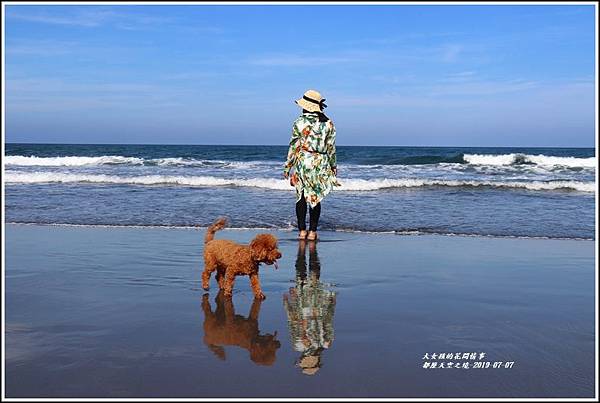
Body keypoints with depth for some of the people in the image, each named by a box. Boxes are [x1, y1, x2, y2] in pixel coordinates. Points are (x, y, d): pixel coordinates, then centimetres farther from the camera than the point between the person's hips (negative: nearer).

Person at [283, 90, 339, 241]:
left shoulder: (299, 122, -6)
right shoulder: (328, 124, 0)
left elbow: (294, 146, -4)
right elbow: (331, 148, 4)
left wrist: (287, 166, 4)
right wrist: (333, 166, 15)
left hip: (302, 162, -1)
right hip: (320, 164, 1)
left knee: (301, 197, 9)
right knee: (315, 197, 7)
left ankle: (302, 230, 9)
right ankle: (312, 231, 8)